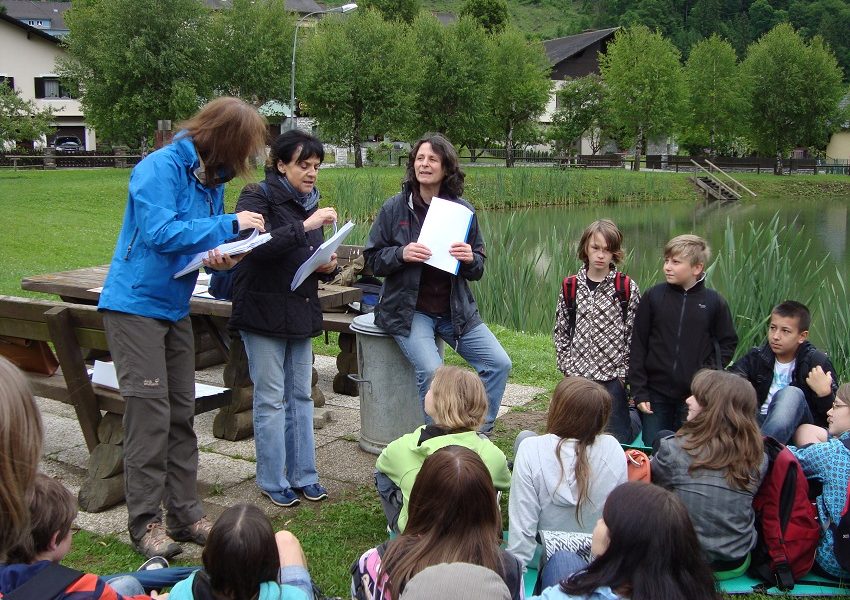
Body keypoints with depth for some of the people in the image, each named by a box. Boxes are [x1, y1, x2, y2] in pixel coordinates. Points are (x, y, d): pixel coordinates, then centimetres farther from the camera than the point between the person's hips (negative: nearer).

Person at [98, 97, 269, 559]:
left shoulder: (211, 178, 10)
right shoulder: (160, 167, -16)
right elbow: (159, 231, -26)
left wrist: (221, 256, -8)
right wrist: (229, 225, -20)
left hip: (175, 309, 8)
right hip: (135, 305, -8)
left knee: (182, 413, 9)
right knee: (150, 414, -7)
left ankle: (184, 514, 18)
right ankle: (145, 522, 5)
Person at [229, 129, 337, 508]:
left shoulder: (310, 203, 13)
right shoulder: (257, 199, -9)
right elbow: (256, 246, -26)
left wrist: (328, 266, -2)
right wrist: (304, 226, -30)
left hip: (301, 312, 7)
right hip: (263, 313, -7)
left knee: (301, 395, 11)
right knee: (271, 399, 0)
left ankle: (302, 474, 22)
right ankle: (273, 481, 12)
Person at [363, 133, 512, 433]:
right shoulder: (395, 207, -2)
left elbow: (478, 270, 9)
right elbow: (372, 259, 0)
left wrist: (470, 259, -15)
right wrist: (402, 254, -19)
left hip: (455, 309, 4)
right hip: (409, 309, -3)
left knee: (499, 364, -7)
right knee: (431, 371, -25)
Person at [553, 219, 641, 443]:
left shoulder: (627, 288, -5)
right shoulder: (571, 287, 3)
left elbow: (634, 334, -3)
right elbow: (561, 331, 8)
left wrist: (623, 372, -7)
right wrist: (568, 368, 3)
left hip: (612, 378, -3)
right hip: (577, 376, 3)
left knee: (616, 439, 3)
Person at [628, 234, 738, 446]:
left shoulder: (714, 302, -2)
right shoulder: (653, 296, -2)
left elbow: (728, 342, 8)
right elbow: (638, 345, -1)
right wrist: (639, 392, -3)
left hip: (695, 397, 0)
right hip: (656, 394, 1)